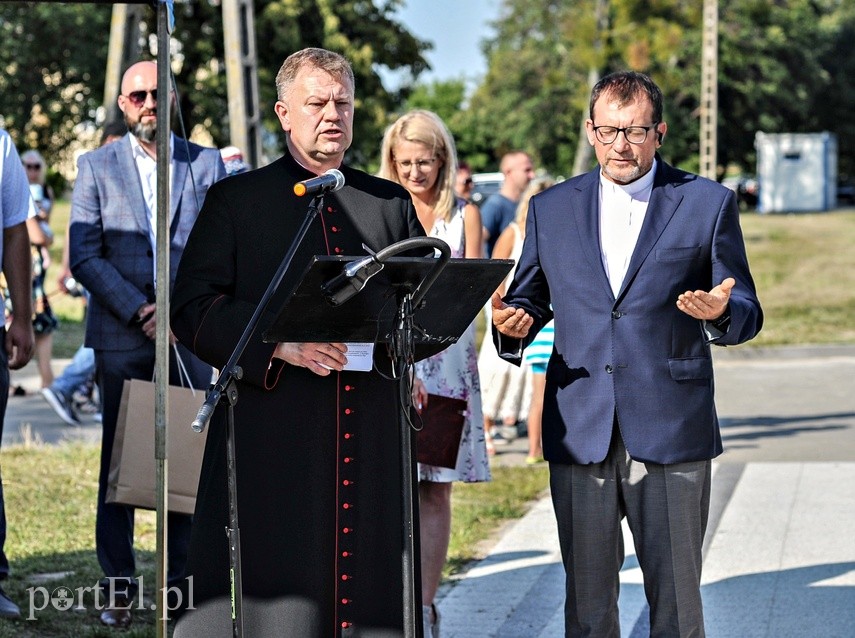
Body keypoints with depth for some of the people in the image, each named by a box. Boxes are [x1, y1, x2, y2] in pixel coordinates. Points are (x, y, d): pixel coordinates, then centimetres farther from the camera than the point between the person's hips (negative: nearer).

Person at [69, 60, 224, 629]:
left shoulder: (207, 164, 10)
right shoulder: (97, 167, 8)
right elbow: (84, 255, 0)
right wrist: (139, 311, -10)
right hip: (122, 336, 0)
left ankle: (183, 583, 6)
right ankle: (119, 589, 6)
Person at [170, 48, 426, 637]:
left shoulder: (392, 204, 18)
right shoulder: (236, 200, 9)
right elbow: (193, 308, 0)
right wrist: (278, 345, -15)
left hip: (372, 436, 3)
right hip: (272, 429, -3)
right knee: (268, 590, -8)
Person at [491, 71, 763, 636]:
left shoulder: (709, 204, 3)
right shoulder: (551, 209, 10)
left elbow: (747, 313, 4)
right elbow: (530, 300, 16)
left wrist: (720, 312, -20)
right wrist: (512, 324, -8)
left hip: (670, 434, -2)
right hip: (580, 434, 2)